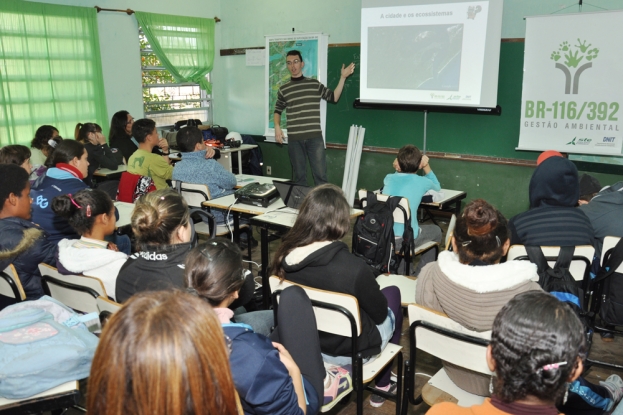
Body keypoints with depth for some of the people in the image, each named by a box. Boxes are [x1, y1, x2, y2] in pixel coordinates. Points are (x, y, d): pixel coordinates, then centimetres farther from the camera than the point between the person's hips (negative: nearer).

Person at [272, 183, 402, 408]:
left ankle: (381, 383, 37)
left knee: (382, 295, 25)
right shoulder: (354, 268, -34)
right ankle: (382, 385, 35)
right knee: (392, 293, 21)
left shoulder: (284, 256, -18)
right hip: (350, 351, -5)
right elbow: (380, 314, -15)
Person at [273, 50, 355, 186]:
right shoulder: (283, 89, 8)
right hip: (294, 139, 1)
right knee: (299, 175, 8)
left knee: (320, 174, -2)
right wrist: (277, 126, -1)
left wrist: (343, 77, 0)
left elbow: (334, 97, 9)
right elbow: (277, 111, 17)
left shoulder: (315, 84, 7)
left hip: (315, 137, -1)